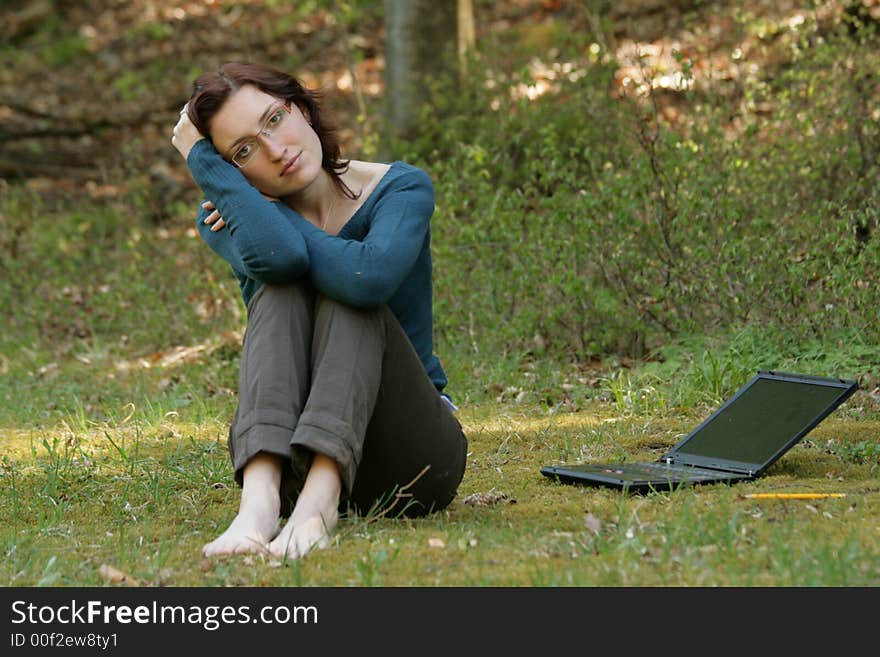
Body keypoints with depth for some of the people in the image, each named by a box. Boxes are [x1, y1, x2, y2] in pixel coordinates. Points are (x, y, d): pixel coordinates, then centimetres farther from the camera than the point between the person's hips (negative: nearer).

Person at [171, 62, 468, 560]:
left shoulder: (402, 189, -6)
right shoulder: (227, 220, -1)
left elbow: (370, 276, -30)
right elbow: (276, 256, -27)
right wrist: (203, 160, -14)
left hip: (414, 457, -1)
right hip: (292, 461, 1)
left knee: (349, 298, -25)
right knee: (279, 294, -23)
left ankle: (320, 499, -46)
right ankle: (260, 498, -46)